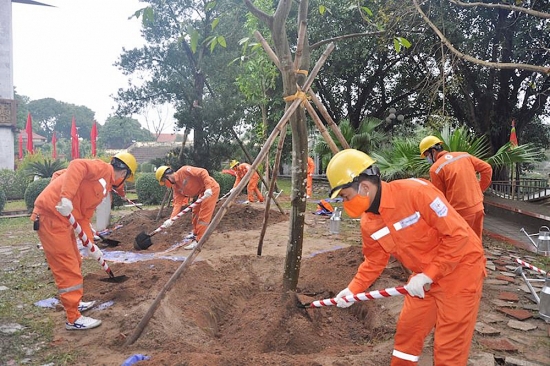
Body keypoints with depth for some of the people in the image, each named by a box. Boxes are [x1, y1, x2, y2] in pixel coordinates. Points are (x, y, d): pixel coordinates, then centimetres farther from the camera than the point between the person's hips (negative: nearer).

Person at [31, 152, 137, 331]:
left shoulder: (105, 185, 19)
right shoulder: (103, 169, -7)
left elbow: (84, 216, 16)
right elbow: (77, 166, -27)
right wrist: (66, 197, -35)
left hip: (61, 217, 10)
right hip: (51, 213, -10)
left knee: (74, 263, 21)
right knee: (68, 268, -5)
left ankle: (74, 303, 38)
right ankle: (74, 319, 5)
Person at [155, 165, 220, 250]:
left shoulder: (183, 171, -20)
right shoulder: (175, 187, 4)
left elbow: (203, 172, -25)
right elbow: (177, 203, -3)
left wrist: (208, 187, -31)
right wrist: (171, 219, -15)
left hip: (212, 188, -9)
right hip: (203, 192, 9)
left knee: (203, 215, -10)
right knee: (196, 211, 20)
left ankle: (198, 240, -5)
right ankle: (195, 233, 40)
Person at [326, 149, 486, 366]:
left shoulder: (416, 191, -29)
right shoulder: (368, 222, -5)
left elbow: (457, 235, -25)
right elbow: (375, 261, 8)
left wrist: (427, 275, -24)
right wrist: (353, 289, -3)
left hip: (460, 267, -6)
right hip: (425, 274, 7)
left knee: (448, 345, 1)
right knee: (407, 329, 14)